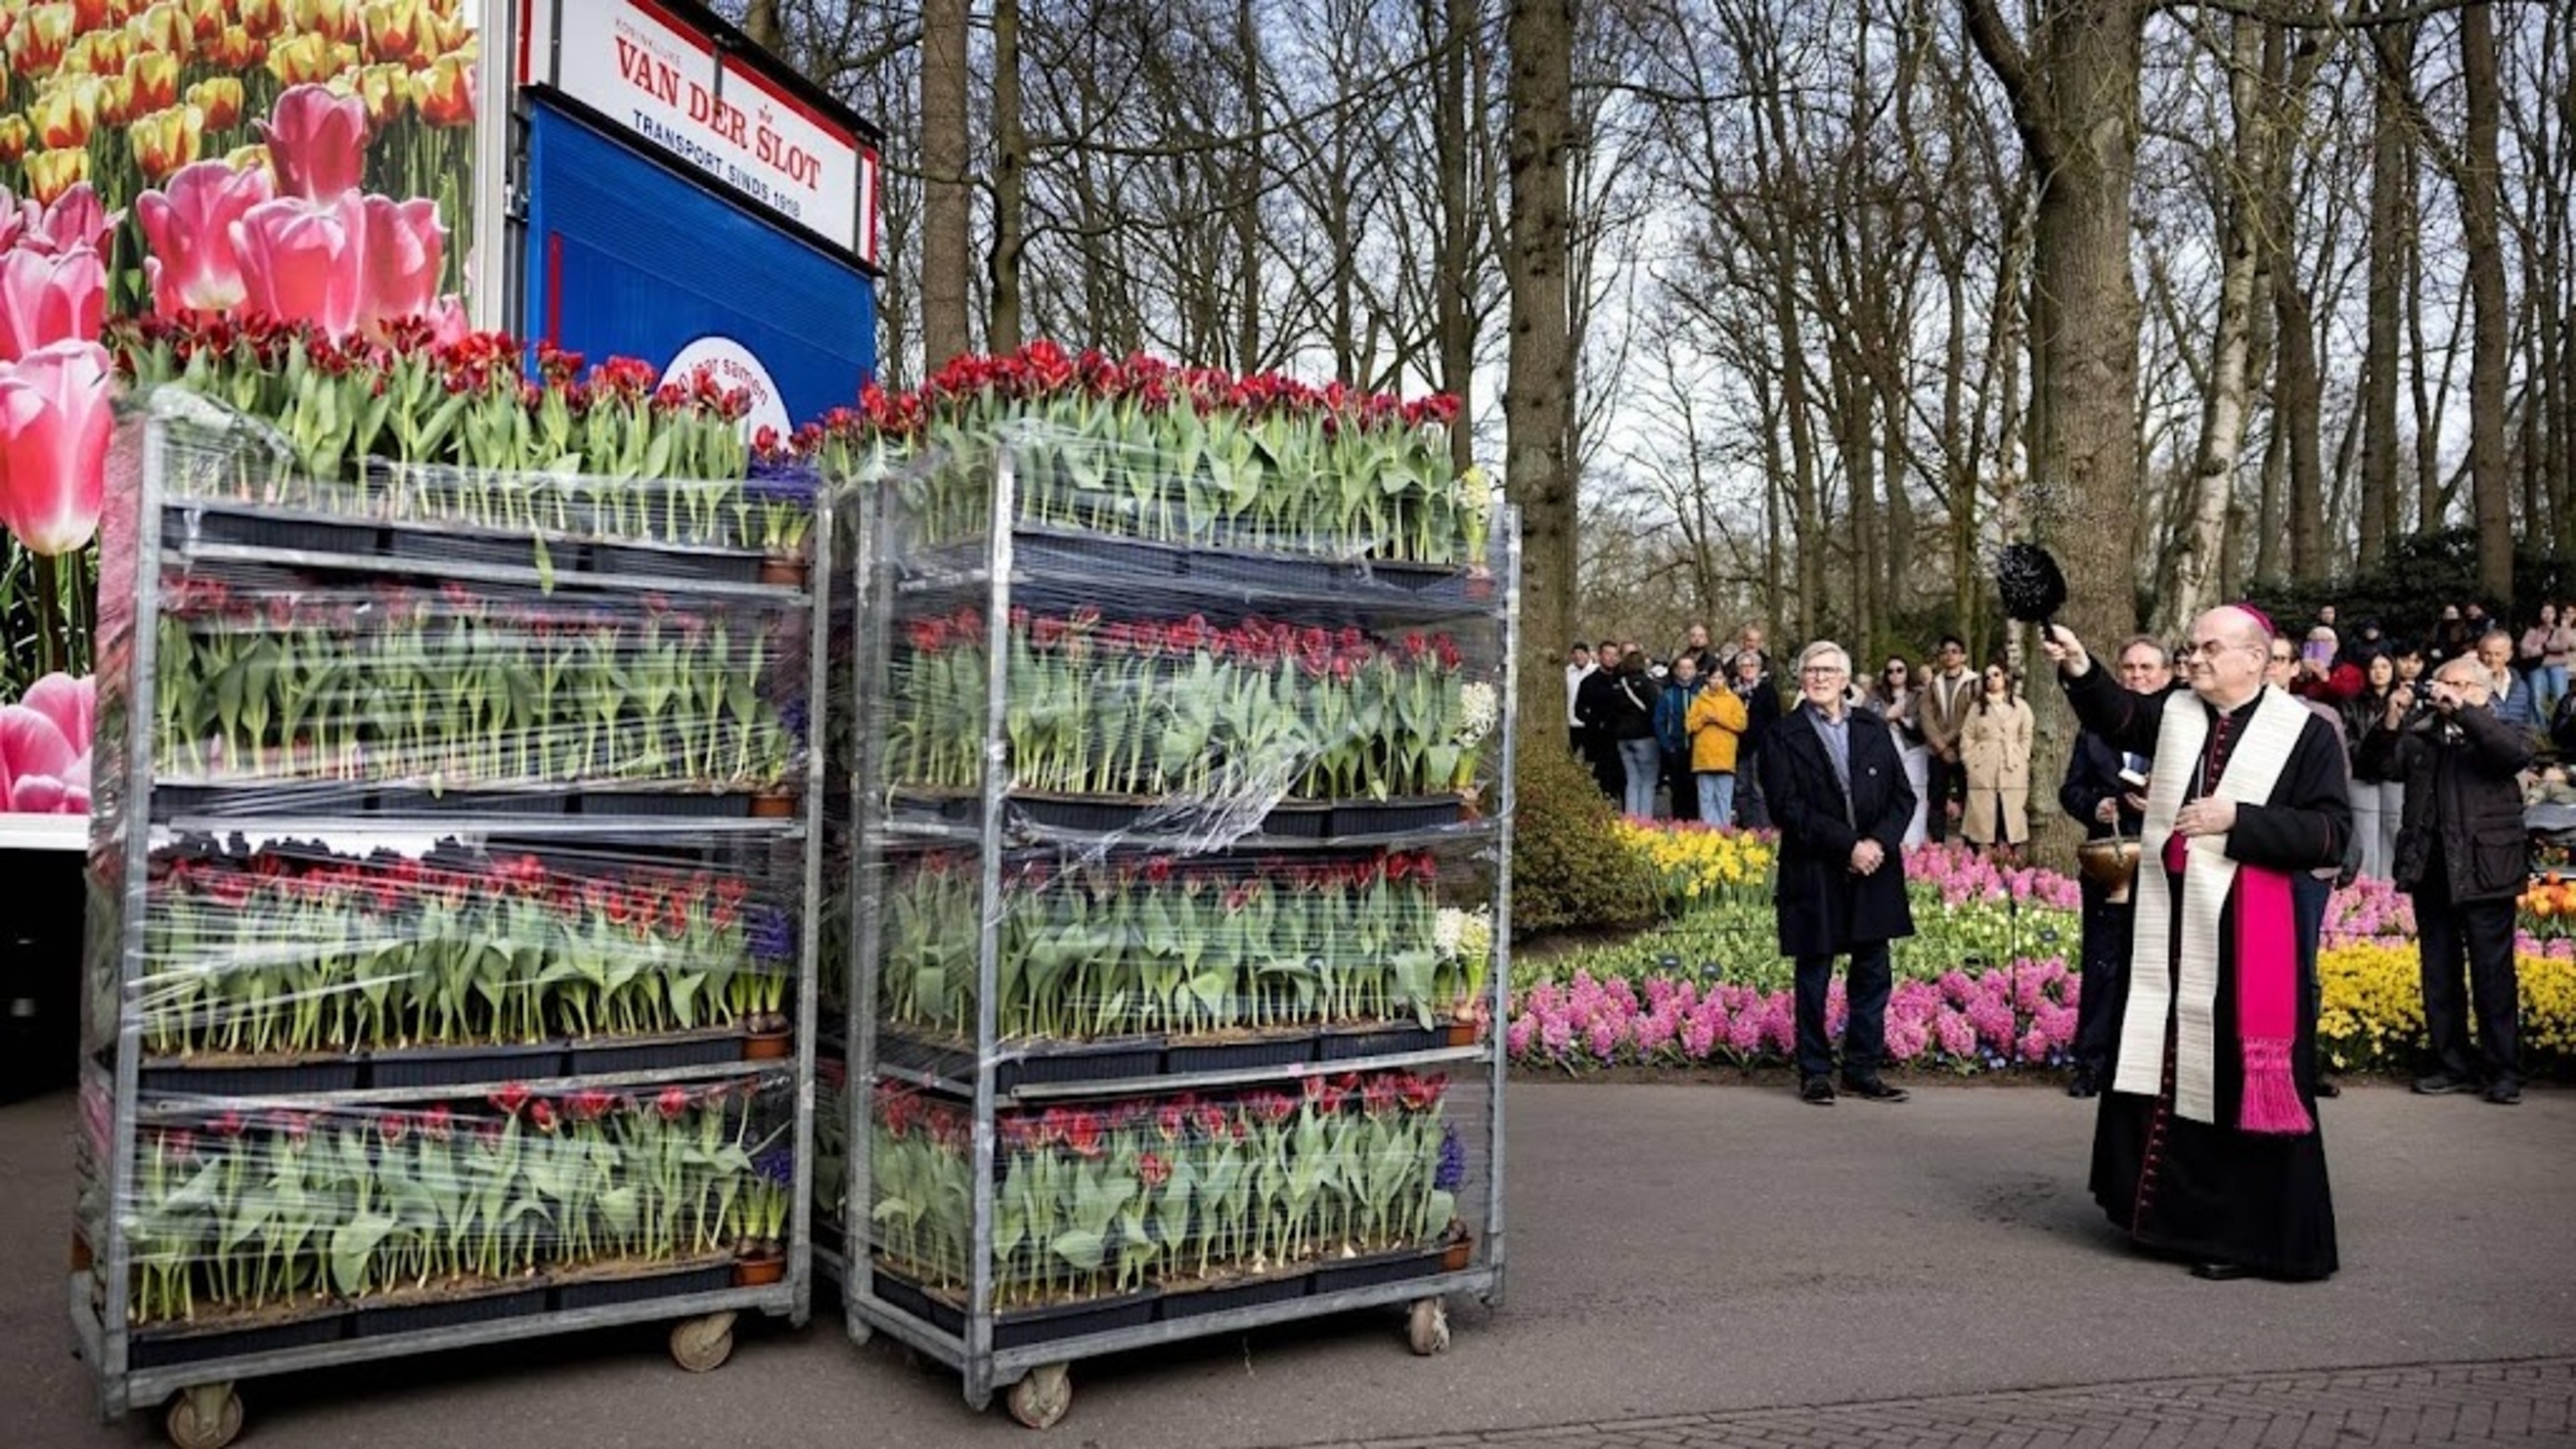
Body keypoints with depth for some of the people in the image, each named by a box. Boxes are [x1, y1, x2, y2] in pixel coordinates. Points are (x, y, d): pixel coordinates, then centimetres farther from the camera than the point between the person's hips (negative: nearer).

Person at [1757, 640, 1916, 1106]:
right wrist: (1847, 847, -15)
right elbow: (1787, 808, -10)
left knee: (1874, 975, 7)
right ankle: (1815, 1072, 15)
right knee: (1814, 977, 5)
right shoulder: (1783, 736, -2)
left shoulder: (1874, 730, 10)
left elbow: (1903, 796, 8)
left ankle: (1863, 1070, 17)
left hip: (1874, 872, 4)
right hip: (1814, 875, -4)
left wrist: (1879, 843, -10)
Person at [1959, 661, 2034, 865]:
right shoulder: (1977, 707, 9)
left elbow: (2026, 739, 8)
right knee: (1984, 819, -2)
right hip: (1982, 773, 0)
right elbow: (1967, 738, 8)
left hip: (2013, 773, 0)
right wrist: (1971, 763, 0)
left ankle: (2010, 862, 3)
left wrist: (2019, 762, 0)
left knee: (2011, 819, -2)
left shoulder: (2020, 707, 7)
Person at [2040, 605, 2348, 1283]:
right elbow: (2115, 716, -9)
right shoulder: (2173, 713, 9)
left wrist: (2238, 819, -16)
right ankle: (2179, 1216, 23)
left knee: (2240, 1082, 1)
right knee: (2169, 1073, 10)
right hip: (2168, 929, 4)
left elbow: (2331, 832, -8)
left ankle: (2248, 1233, 13)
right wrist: (2077, 665, -26)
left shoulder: (2304, 733, -3)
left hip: (2248, 937, -4)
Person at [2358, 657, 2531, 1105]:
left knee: (2493, 972, -1)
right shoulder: (2419, 733, 12)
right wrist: (2391, 718, -12)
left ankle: (2502, 1071, 7)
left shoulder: (2498, 733, 3)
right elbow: (2377, 760, 2)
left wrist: (2462, 710, -20)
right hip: (2431, 872, 4)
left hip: (2484, 872, -4)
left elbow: (2517, 752, -18)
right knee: (2439, 974, 10)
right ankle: (2453, 1065, 19)